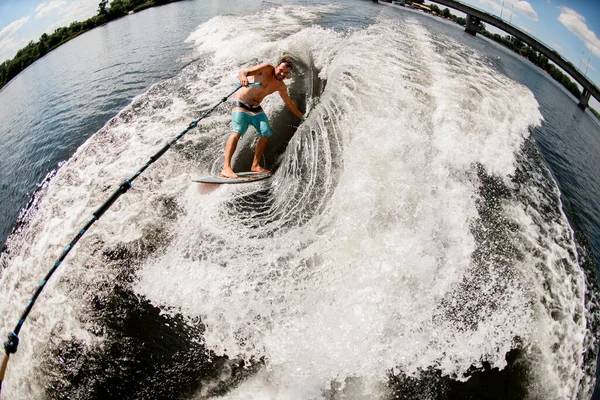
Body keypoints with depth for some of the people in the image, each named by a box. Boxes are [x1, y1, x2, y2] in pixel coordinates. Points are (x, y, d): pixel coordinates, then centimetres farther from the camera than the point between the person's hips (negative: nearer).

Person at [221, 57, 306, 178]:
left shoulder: (281, 86, 5)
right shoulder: (266, 69, -13)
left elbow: (289, 103, 20)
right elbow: (244, 73, -25)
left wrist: (302, 117, 24)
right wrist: (243, 77, -49)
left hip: (256, 109, 7)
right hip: (241, 104, -7)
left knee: (266, 134, 2)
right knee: (237, 132, -21)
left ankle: (255, 165, 13)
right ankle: (226, 168, -28)